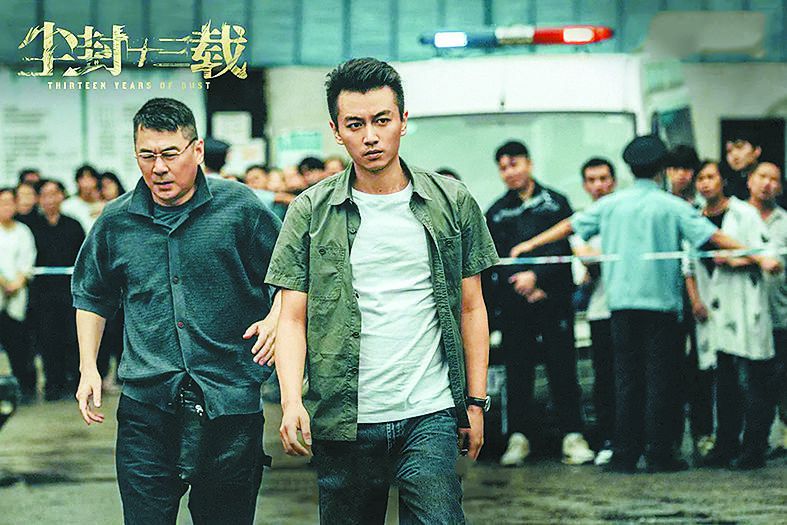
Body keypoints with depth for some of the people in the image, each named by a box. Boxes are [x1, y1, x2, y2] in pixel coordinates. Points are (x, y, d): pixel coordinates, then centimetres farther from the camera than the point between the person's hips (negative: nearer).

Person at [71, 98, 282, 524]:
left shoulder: (240, 209, -1)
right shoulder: (116, 221, 6)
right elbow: (92, 296, 21)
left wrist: (274, 319, -10)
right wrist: (88, 369, 14)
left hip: (229, 404, -1)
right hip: (146, 405, 1)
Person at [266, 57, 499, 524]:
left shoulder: (452, 203, 5)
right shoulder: (311, 212, 3)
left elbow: (471, 308, 10)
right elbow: (293, 318, 1)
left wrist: (476, 401, 5)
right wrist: (292, 399, -13)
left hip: (430, 415, 0)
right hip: (342, 421, 0)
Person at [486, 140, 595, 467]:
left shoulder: (554, 203, 8)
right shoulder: (496, 213, 14)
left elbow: (564, 248, -1)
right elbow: (493, 261, 7)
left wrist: (536, 276, -12)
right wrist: (523, 287, -6)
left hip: (553, 299, -2)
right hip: (514, 303, 2)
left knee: (562, 367, -4)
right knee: (517, 371, 1)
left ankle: (572, 436, -2)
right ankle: (518, 437, 6)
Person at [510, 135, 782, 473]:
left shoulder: (612, 204, 6)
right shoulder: (672, 206, -2)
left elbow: (569, 226, 15)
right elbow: (715, 237, -8)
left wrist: (529, 245, 28)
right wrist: (759, 258, -6)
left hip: (622, 303, 3)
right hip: (661, 302, -3)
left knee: (626, 378, 6)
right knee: (659, 378, 2)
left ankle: (625, 455, 4)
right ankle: (658, 454, 1)